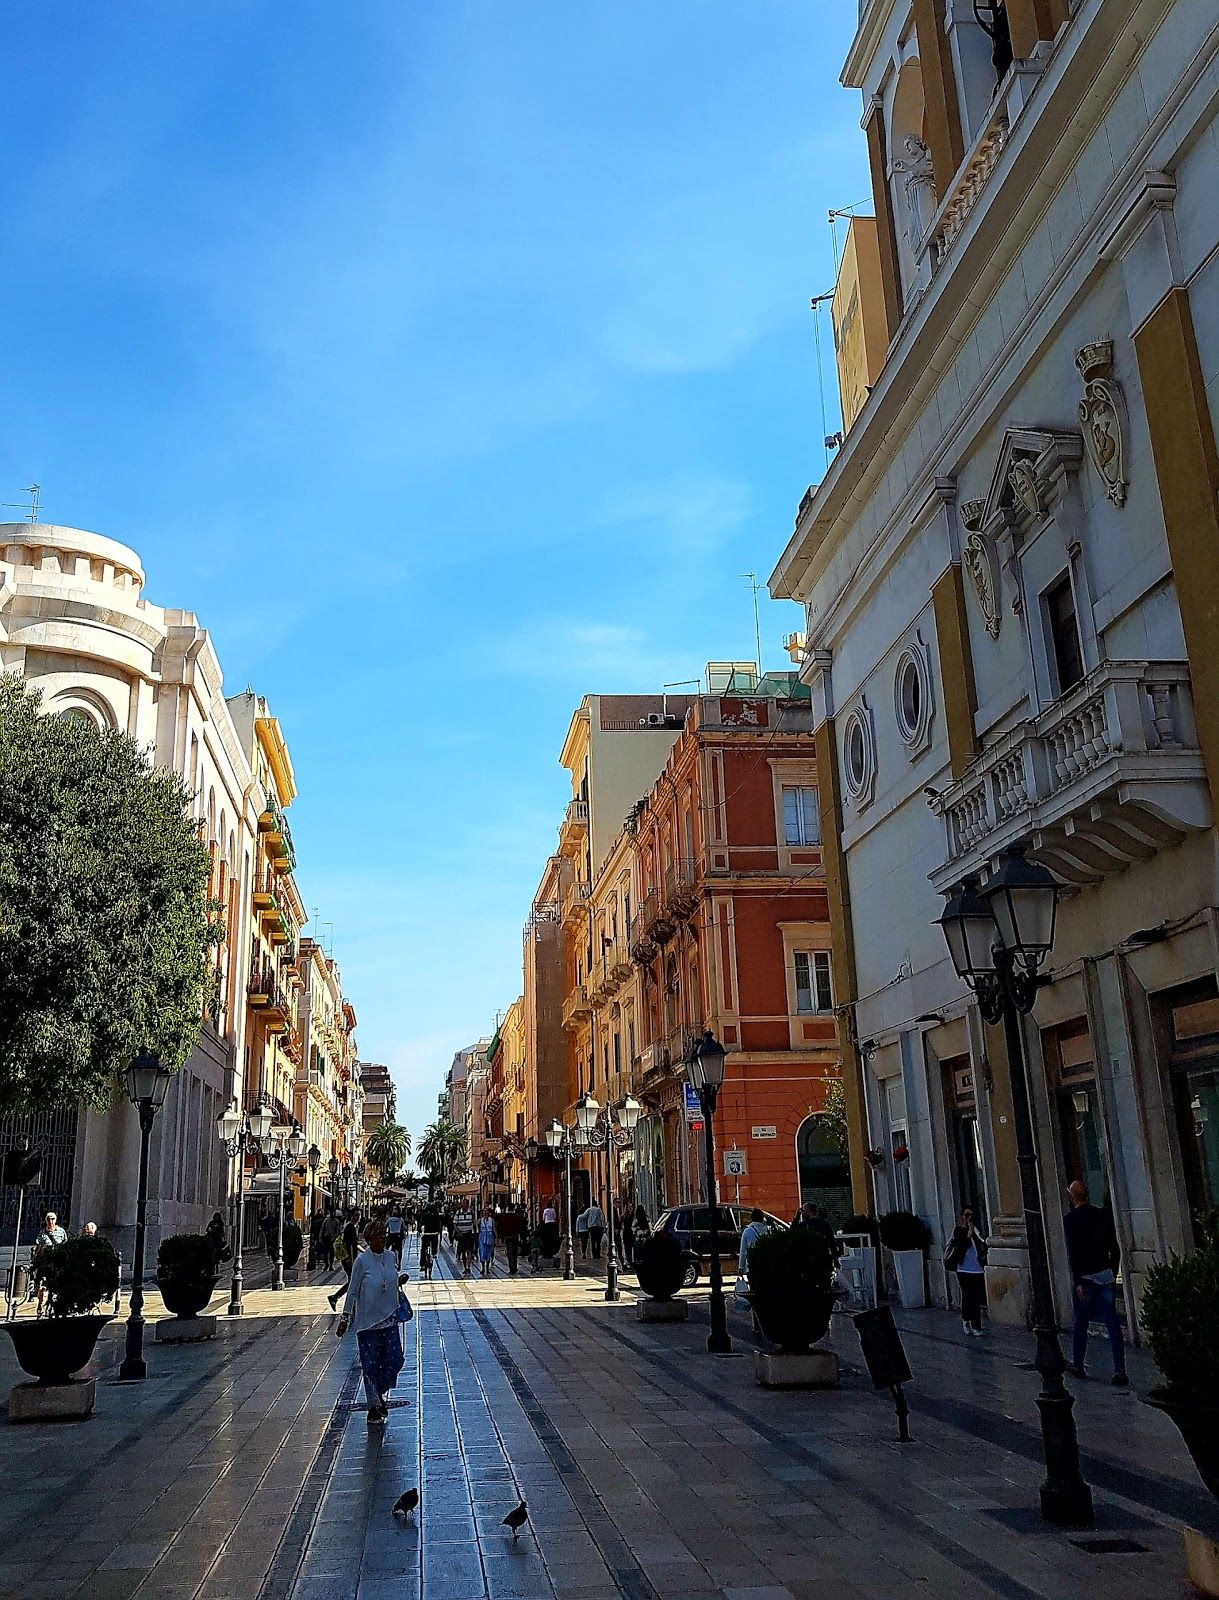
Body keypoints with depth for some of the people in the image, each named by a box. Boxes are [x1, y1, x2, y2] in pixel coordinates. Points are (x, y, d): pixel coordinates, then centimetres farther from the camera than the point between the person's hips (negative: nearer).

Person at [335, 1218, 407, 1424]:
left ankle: (381, 1393, 25)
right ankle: (374, 1406, 15)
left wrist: (400, 1279, -3)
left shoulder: (391, 1256, 3)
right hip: (367, 1320, -4)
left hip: (389, 1318, 4)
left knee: (395, 1359, 0)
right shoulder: (363, 1260, -11)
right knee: (370, 1364, 1)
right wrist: (345, 1318, -6)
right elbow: (352, 1291, -6)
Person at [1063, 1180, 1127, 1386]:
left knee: (1080, 1324, 11)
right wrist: (1114, 1273, 18)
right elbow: (1114, 1248, 9)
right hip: (1106, 1276, 4)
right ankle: (1120, 1371, -6)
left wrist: (1077, 1283, -13)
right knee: (1112, 1324, 1)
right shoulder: (1104, 1215, 4)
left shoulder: (1070, 1219, -10)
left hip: (1085, 1277, -4)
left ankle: (1077, 1365, 23)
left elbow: (1072, 1253, -14)